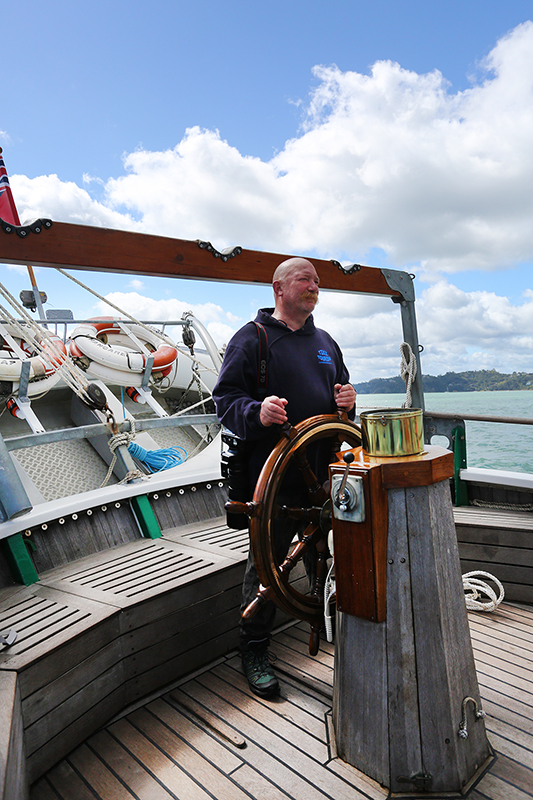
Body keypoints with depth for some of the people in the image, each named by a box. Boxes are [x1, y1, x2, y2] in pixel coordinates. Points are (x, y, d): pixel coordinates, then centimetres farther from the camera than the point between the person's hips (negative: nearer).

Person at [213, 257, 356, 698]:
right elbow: (226, 399, -7)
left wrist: (347, 401, 2)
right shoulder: (252, 337, -1)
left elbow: (339, 392, 26)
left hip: (323, 469, 6)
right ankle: (255, 650, 24)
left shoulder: (325, 342, 18)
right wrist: (257, 413, -27)